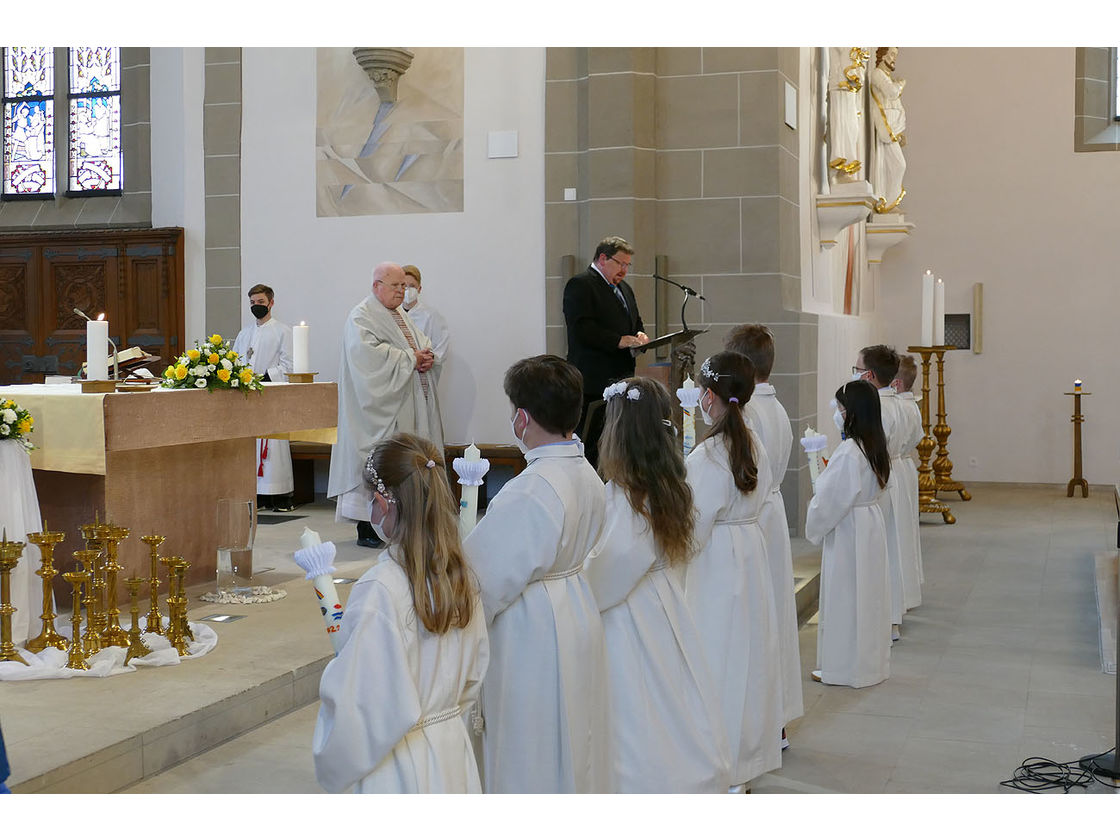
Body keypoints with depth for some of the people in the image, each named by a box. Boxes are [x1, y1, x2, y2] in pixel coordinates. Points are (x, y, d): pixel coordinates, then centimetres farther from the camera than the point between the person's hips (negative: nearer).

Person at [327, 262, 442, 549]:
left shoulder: (402, 316, 20)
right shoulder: (361, 316, -7)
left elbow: (423, 342, 23)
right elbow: (368, 353, -22)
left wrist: (427, 357, -1)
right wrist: (410, 359, -17)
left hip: (409, 404, 9)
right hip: (380, 406, -8)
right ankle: (367, 530, -3)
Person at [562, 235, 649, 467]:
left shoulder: (624, 288, 22)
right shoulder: (580, 285, -7)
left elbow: (635, 322, 31)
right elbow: (581, 329, -18)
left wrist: (639, 335, 6)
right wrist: (619, 341, -22)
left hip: (620, 378, 9)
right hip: (593, 383, -9)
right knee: (590, 446, -7)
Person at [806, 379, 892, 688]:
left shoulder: (848, 451, -24)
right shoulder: (876, 445, 4)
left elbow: (831, 499, -21)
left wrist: (814, 528, -4)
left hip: (848, 532, -9)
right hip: (872, 522, 9)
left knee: (844, 597, 3)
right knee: (869, 594, 16)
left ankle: (844, 666, 12)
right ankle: (872, 661, 27)